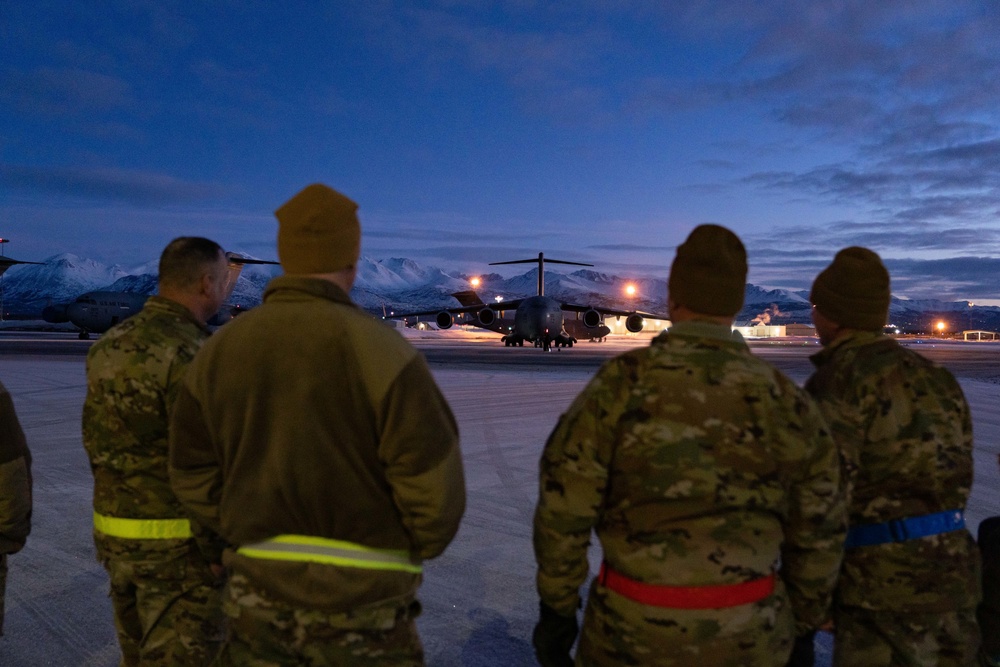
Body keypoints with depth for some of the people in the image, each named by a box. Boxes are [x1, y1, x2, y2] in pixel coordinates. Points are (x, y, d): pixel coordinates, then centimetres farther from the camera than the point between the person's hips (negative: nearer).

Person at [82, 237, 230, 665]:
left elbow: (96, 441, 12)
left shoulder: (109, 346, 4)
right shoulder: (190, 353, -21)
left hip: (115, 533, 8)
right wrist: (218, 551, -14)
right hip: (176, 543, -8)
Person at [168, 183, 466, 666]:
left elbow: (193, 474, 5)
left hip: (257, 590, 5)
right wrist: (415, 551, 3)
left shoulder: (221, 350, -3)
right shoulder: (377, 350, -19)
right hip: (360, 597, -4)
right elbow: (433, 482, -16)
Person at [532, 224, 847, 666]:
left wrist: (556, 609, 0)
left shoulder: (621, 383, -15)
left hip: (636, 628, -2)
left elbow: (563, 508, -13)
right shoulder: (785, 402, -7)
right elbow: (817, 531, 1)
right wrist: (803, 622, 16)